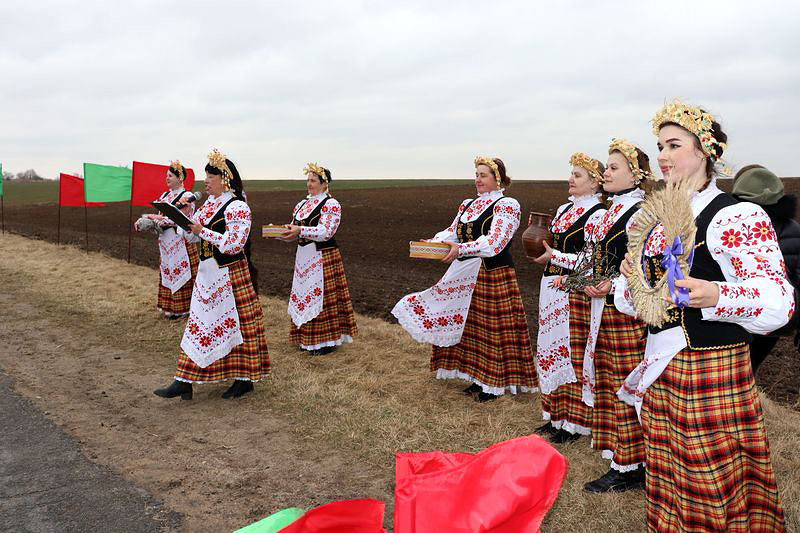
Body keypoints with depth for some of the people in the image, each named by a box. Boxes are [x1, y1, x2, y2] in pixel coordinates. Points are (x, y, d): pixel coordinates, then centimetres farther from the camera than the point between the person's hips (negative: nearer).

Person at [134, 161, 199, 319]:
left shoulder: (186, 197, -9)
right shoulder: (164, 196, 14)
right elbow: (159, 216, 10)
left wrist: (153, 218, -12)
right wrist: (144, 221, -10)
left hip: (181, 241, -7)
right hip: (166, 241, 7)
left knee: (180, 272, -3)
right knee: (167, 272, 10)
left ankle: (180, 308, 5)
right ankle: (170, 306, 19)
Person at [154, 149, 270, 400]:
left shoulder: (237, 207, -14)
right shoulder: (209, 203, 12)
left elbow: (234, 244, -23)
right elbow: (194, 237, 17)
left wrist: (202, 230, -22)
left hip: (230, 274, -9)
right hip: (207, 273, 9)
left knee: (236, 324, 1)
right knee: (200, 324, 10)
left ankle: (245, 379, 16)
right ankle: (184, 382, 14)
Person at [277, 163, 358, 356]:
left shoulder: (331, 205, -8)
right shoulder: (302, 204, 14)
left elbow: (325, 232, -20)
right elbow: (293, 232, 16)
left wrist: (300, 230, -28)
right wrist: (280, 233, -5)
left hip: (323, 258, -7)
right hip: (304, 257, 7)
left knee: (323, 296, -4)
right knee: (304, 296, 10)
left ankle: (326, 341, 6)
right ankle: (307, 339, 21)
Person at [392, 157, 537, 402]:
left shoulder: (507, 205, -10)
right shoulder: (467, 205, 14)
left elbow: (495, 242, -22)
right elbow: (451, 232, 12)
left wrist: (461, 249, -32)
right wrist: (431, 243, -8)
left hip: (495, 277, -7)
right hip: (467, 276, 7)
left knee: (493, 328, 0)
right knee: (471, 327, 12)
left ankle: (496, 384, 12)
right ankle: (479, 379, 25)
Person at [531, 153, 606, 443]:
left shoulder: (597, 214, -10)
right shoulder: (564, 209, 16)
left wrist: (553, 257, -17)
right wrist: (544, 257, 6)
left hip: (576, 290, -8)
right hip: (552, 286, 8)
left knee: (573, 351, -2)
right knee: (551, 348, 12)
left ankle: (575, 422, 10)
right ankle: (556, 416, 24)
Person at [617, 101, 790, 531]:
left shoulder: (740, 217, -11)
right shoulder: (657, 219, 11)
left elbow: (778, 300, -19)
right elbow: (633, 301, 18)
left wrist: (715, 295, -36)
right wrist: (633, 279, -4)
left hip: (714, 374, -7)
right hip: (659, 369, 7)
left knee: (714, 491, 4)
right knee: (667, 487, 18)